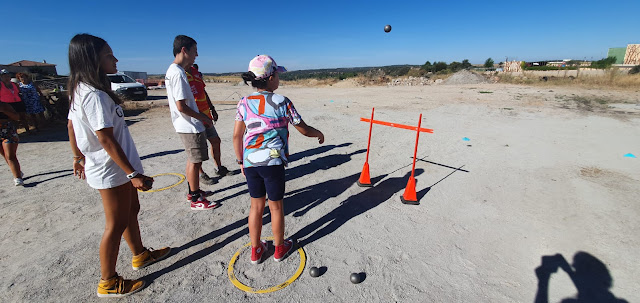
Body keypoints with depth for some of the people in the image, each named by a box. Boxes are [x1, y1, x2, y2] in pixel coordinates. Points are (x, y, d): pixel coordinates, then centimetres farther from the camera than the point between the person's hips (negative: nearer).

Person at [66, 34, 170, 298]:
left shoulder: (79, 91, 7)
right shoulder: (95, 95, -23)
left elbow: (72, 126, 16)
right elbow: (106, 139, -26)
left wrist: (79, 157, 26)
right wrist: (134, 174, -25)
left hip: (101, 166, 10)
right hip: (112, 170, -10)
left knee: (131, 210, 22)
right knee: (117, 224, 4)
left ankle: (140, 255, 41)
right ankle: (108, 282, 23)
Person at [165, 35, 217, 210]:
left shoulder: (172, 70, 13)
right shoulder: (178, 73, -19)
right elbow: (181, 106, -23)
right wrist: (203, 118, -13)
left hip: (186, 125, 10)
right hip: (190, 126, -10)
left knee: (193, 160, 19)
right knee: (195, 161, -1)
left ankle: (193, 191, 34)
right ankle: (196, 200, 11)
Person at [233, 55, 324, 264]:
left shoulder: (244, 103, 3)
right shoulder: (283, 103, -7)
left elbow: (236, 136, 4)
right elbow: (304, 130, -1)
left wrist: (241, 161, 16)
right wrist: (319, 134, 19)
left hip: (250, 162, 4)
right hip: (273, 162, -3)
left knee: (256, 206, 18)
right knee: (276, 206, 14)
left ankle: (255, 250, 34)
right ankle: (279, 248, 34)